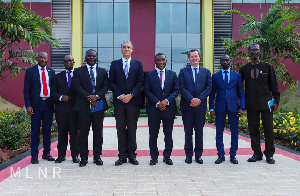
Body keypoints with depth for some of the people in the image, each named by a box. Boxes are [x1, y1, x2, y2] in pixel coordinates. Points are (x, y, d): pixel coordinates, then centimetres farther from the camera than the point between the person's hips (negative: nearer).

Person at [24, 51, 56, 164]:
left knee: (47, 130, 9)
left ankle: (46, 153, 19)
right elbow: (26, 90, 1)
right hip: (36, 103, -3)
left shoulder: (51, 72, 12)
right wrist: (28, 105, -8)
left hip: (49, 103, 3)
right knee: (35, 130, 1)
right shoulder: (30, 71, 4)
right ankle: (34, 155, 10)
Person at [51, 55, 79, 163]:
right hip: (61, 109, 2)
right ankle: (61, 155, 16)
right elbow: (53, 92, 9)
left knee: (74, 132, 0)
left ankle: (75, 155, 9)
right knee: (62, 132, 7)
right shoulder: (58, 77, 14)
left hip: (74, 108, -2)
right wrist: (60, 97, -10)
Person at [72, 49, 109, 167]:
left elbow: (105, 86, 4)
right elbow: (76, 86, -4)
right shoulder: (78, 71, 8)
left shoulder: (103, 72, 14)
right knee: (83, 132, 1)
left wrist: (97, 96, -14)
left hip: (99, 105, 2)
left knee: (98, 132, 5)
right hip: (83, 106, -1)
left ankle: (97, 156, 14)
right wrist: (89, 98, -15)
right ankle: (83, 157, 9)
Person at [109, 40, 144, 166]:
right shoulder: (114, 64, 10)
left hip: (133, 100, 0)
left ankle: (132, 155, 11)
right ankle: (122, 155, 8)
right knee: (120, 128, 2)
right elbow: (111, 82, 5)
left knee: (132, 129, 3)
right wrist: (120, 95, -8)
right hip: (119, 101, 1)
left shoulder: (138, 64, 8)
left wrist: (131, 95, -10)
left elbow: (140, 82, 2)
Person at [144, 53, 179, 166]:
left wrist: (167, 101, -11)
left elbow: (176, 90, 4)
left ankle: (167, 156, 19)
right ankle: (154, 157, 16)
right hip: (154, 109, -1)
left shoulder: (172, 74, 10)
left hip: (169, 108, 1)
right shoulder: (149, 75, 6)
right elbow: (147, 91, -1)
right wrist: (157, 103, -13)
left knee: (168, 134, 7)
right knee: (153, 134, 4)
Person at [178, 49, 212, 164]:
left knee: (199, 131, 5)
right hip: (187, 106, 0)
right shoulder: (183, 71, 8)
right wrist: (191, 99, -13)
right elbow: (182, 88, -1)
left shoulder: (206, 72, 11)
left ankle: (198, 155, 15)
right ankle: (188, 155, 14)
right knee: (188, 131, 5)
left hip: (200, 105, 1)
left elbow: (209, 87, 2)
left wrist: (199, 99, -11)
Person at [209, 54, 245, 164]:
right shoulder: (215, 76, 9)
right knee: (219, 132, 3)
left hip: (233, 107, 0)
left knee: (234, 132, 3)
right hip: (220, 107, 0)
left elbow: (241, 92, 8)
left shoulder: (237, 75, 10)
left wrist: (241, 107, -2)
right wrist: (211, 108, -1)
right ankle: (221, 155, 13)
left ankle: (233, 155, 15)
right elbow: (212, 93, 8)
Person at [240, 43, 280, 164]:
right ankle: (257, 154, 17)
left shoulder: (267, 67, 5)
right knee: (253, 129, 6)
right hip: (251, 105, 2)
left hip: (266, 103, -1)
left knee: (268, 129, 1)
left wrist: (276, 100, 1)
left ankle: (269, 154, 13)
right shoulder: (245, 68, 8)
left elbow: (274, 85, 6)